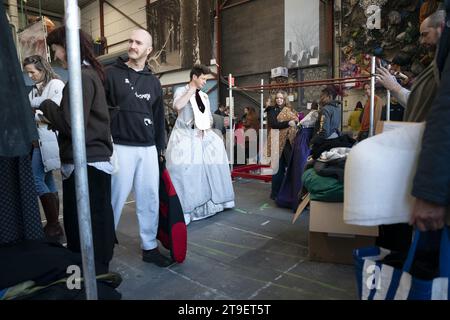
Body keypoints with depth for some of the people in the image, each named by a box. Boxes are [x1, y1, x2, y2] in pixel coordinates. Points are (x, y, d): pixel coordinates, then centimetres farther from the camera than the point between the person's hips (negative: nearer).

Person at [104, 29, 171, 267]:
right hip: (121, 147, -4)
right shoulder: (112, 74, 3)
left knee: (150, 199, 6)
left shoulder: (153, 82, 14)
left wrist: (160, 147, 14)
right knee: (115, 199, 0)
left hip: (148, 149, 4)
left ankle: (149, 247, 20)